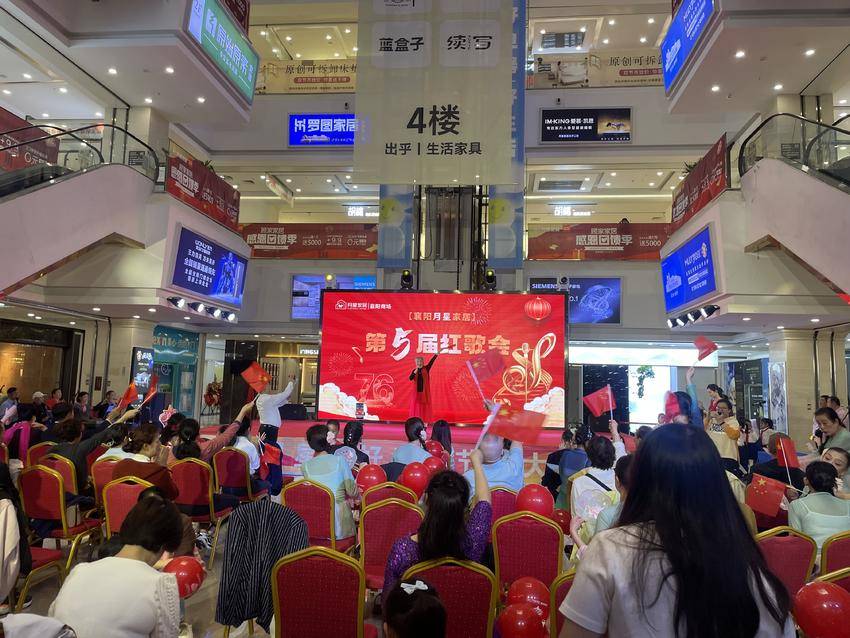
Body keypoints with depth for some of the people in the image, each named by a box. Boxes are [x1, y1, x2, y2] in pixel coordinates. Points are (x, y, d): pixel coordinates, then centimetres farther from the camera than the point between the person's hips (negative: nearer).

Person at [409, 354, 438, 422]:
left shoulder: (426, 368, 0)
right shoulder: (414, 370, 5)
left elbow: (432, 361, -12)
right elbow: (410, 378, -7)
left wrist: (436, 354, -23)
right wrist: (415, 372, -19)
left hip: (425, 391, -2)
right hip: (416, 391, 2)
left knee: (425, 406, -1)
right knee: (417, 406, 3)